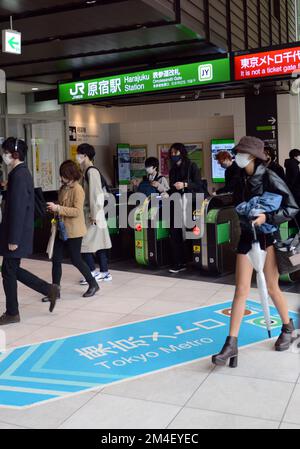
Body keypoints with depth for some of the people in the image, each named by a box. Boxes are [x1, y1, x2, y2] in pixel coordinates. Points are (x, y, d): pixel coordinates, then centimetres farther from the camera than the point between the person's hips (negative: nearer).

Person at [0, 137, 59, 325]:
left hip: (16, 234, -9)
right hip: (18, 233, 9)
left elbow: (18, 209, -22)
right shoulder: (22, 172, 12)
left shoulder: (18, 175, -18)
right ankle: (49, 290, 20)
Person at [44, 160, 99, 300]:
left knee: (76, 260, 2)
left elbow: (77, 211, -22)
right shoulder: (63, 188, 10)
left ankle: (93, 285, 22)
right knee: (56, 259, 6)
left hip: (73, 231, -8)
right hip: (62, 229, 8)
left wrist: (58, 208, -25)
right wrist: (53, 209, 4)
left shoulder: (77, 189, -15)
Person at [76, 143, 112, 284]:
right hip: (90, 213, 9)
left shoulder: (91, 171, -14)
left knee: (83, 243, -4)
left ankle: (93, 272, 2)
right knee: (99, 243, 11)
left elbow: (95, 194, -20)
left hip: (92, 215, -9)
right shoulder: (87, 171, 14)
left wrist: (93, 214, -21)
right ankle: (104, 273, 16)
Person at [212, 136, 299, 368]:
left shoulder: (269, 178, -12)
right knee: (241, 290, 0)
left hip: (267, 236, -5)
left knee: (272, 287, 8)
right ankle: (232, 344, 0)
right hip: (246, 237, 5)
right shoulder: (242, 179, 5)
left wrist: (266, 217, -23)